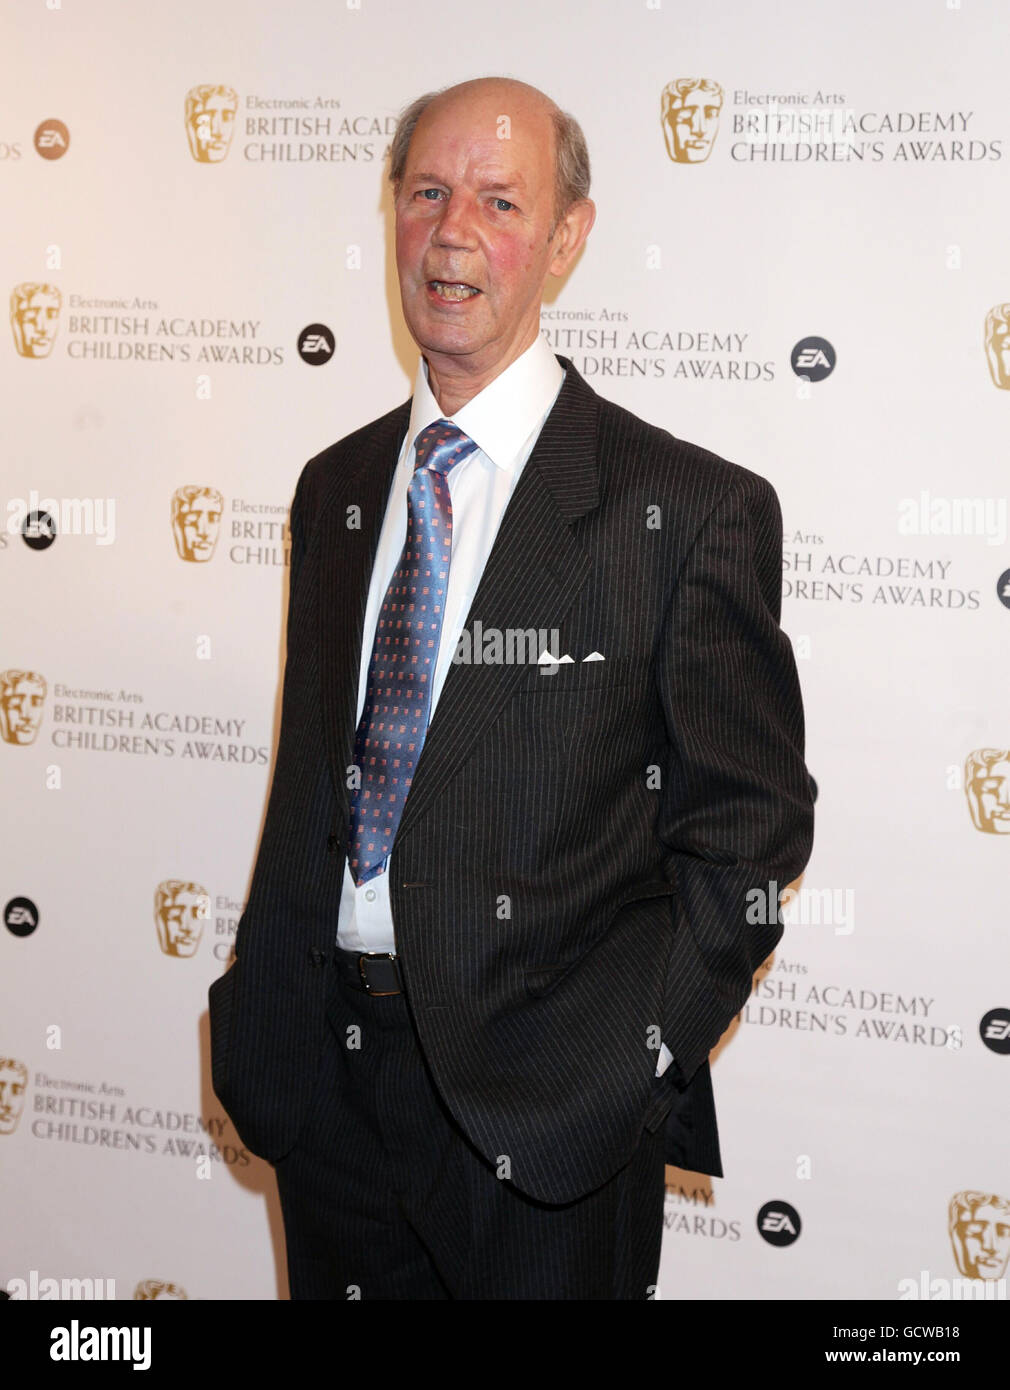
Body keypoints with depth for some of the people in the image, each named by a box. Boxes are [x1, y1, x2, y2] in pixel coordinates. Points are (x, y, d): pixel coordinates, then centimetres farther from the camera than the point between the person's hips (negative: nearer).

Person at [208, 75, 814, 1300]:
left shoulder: (695, 510, -10)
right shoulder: (334, 487, 9)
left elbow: (750, 822, -7)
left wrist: (632, 1057, -13)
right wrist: (261, 1012, 8)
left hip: (542, 1101, -5)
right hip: (327, 1080, 5)